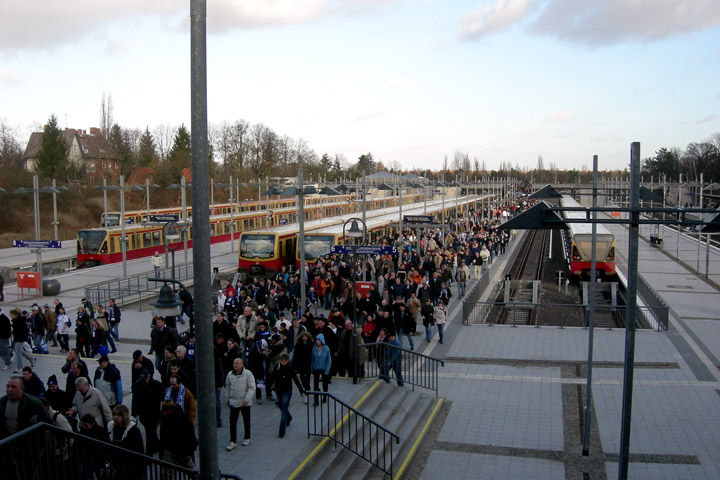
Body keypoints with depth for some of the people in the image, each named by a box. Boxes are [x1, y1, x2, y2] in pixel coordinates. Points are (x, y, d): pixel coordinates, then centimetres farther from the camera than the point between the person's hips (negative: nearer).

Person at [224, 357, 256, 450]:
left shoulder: (248, 374, -11)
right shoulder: (230, 374, 2)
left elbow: (252, 388, -12)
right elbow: (227, 386, 17)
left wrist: (246, 399, -20)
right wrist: (228, 398, 14)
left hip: (245, 403, -3)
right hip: (233, 402, 3)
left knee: (246, 421, 13)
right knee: (232, 422, -2)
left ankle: (247, 438, 30)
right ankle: (233, 442, 2)